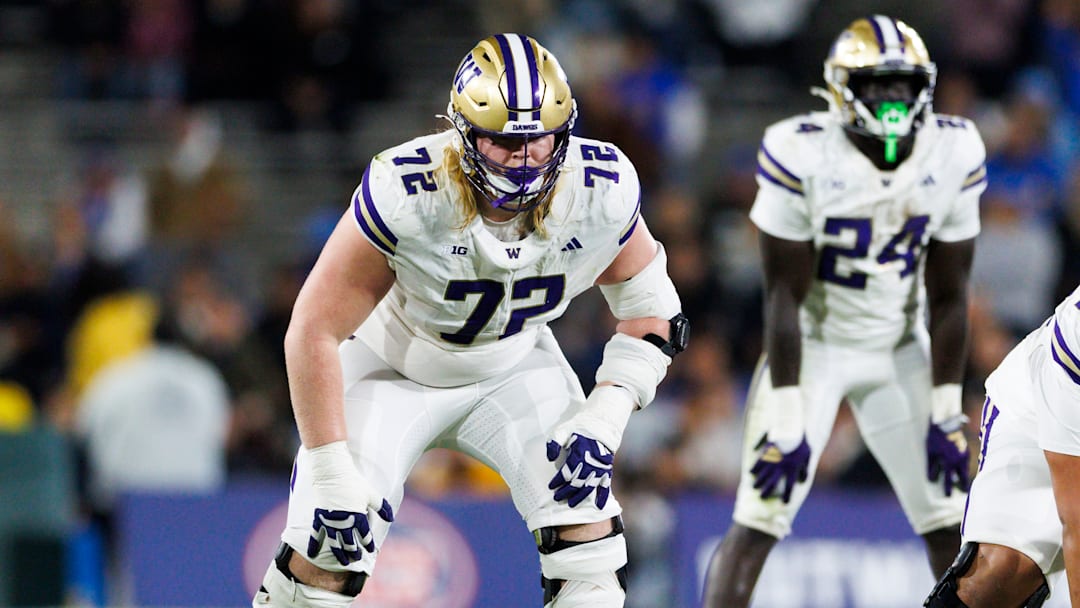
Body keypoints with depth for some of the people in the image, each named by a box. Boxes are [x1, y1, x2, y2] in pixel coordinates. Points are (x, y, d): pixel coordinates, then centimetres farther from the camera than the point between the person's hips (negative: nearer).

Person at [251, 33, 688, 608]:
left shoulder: (601, 193, -24)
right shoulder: (405, 195, -34)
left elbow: (650, 310, -6)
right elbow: (315, 331, -27)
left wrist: (602, 422, -20)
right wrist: (332, 478, -27)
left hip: (514, 366, 3)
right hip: (394, 367, -3)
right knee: (326, 553, -15)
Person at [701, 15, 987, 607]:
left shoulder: (953, 154, -11)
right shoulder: (801, 154, -22)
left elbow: (947, 297, -4)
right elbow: (785, 296, -18)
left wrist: (946, 415, -5)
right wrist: (786, 421, -19)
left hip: (900, 352, 3)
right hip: (813, 346, -3)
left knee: (948, 524, 1)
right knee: (757, 524, -12)